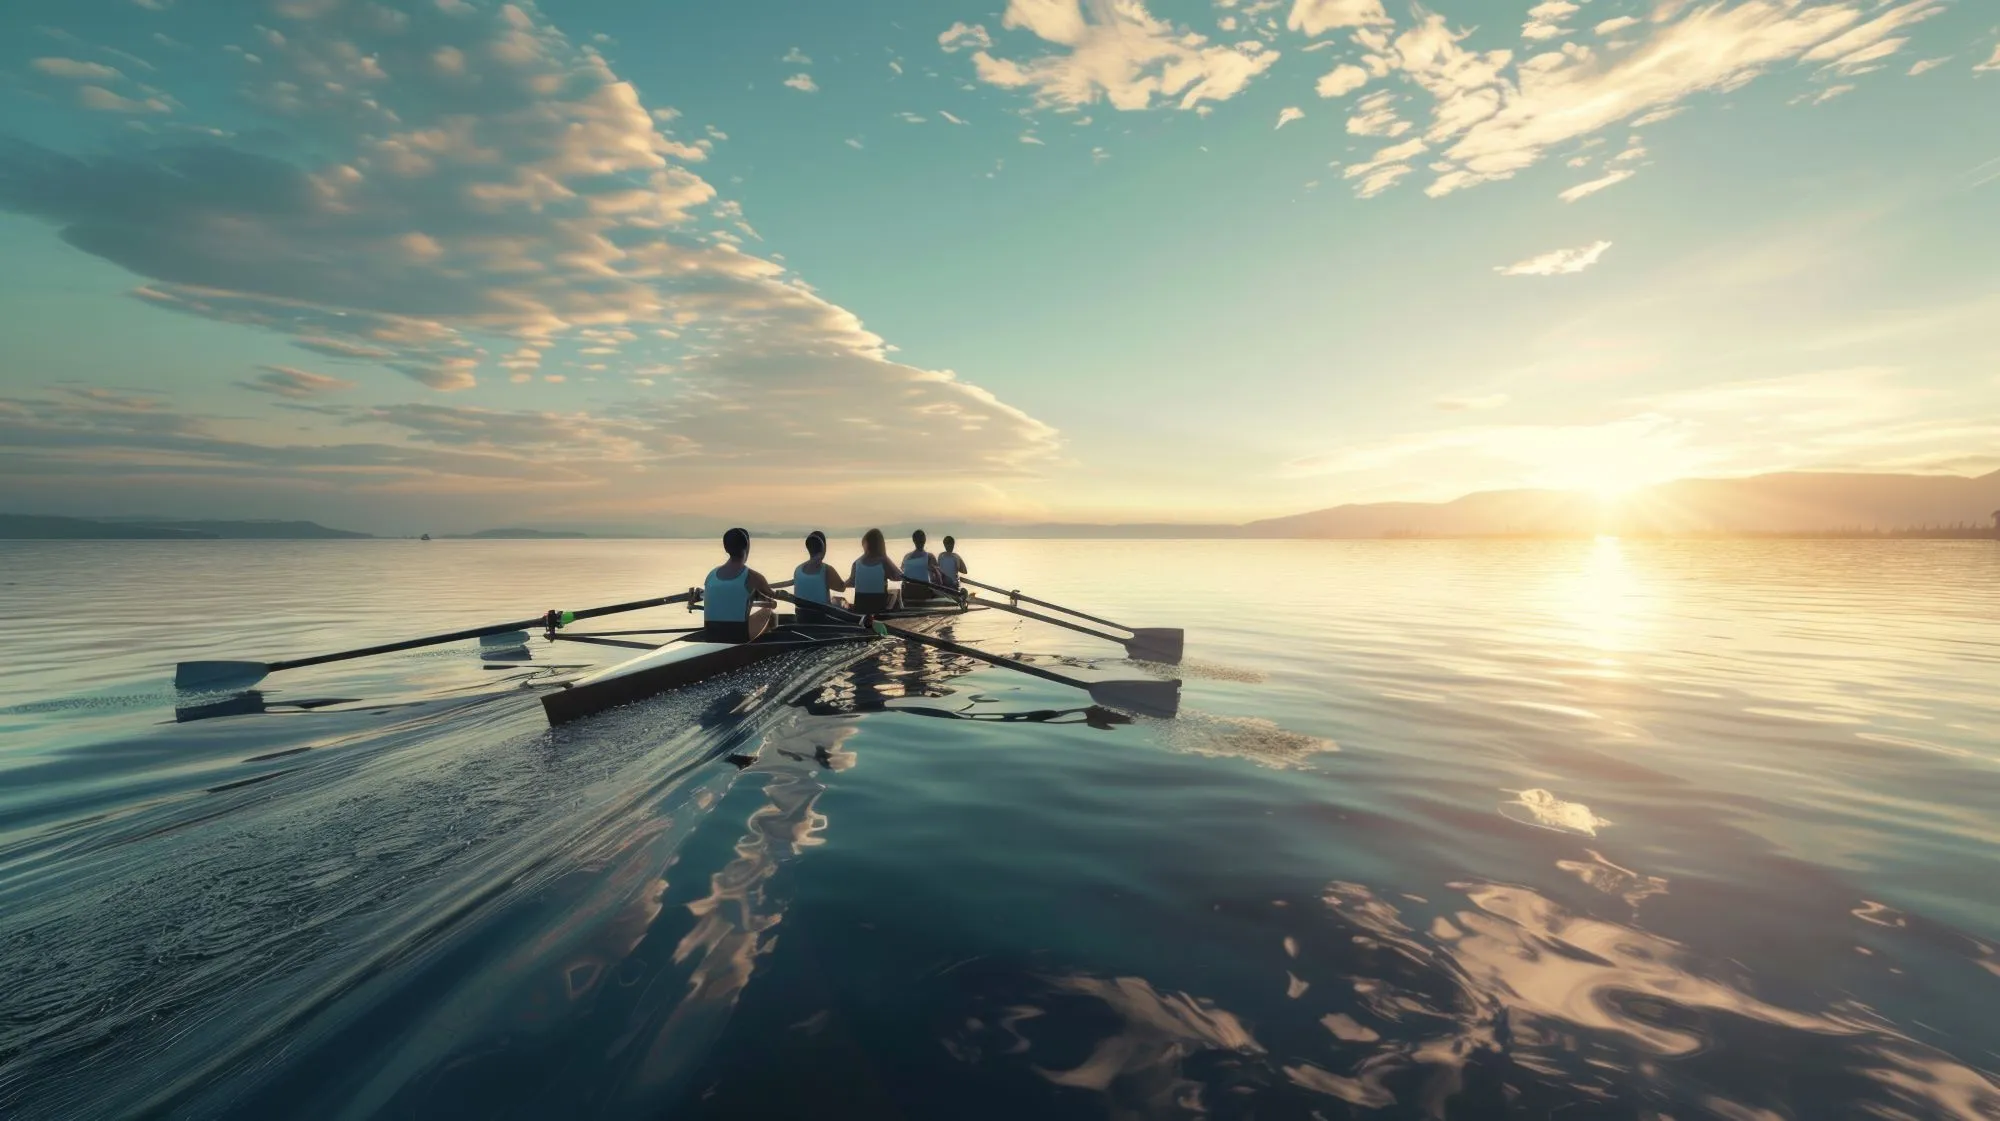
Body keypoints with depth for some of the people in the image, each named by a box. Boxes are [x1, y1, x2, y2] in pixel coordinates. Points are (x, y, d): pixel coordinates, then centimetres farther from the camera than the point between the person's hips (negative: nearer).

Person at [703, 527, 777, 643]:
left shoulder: (711, 574, 6)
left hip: (710, 637, 4)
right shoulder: (752, 577, -6)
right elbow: (772, 597, 11)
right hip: (738, 637, -4)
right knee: (768, 612, 20)